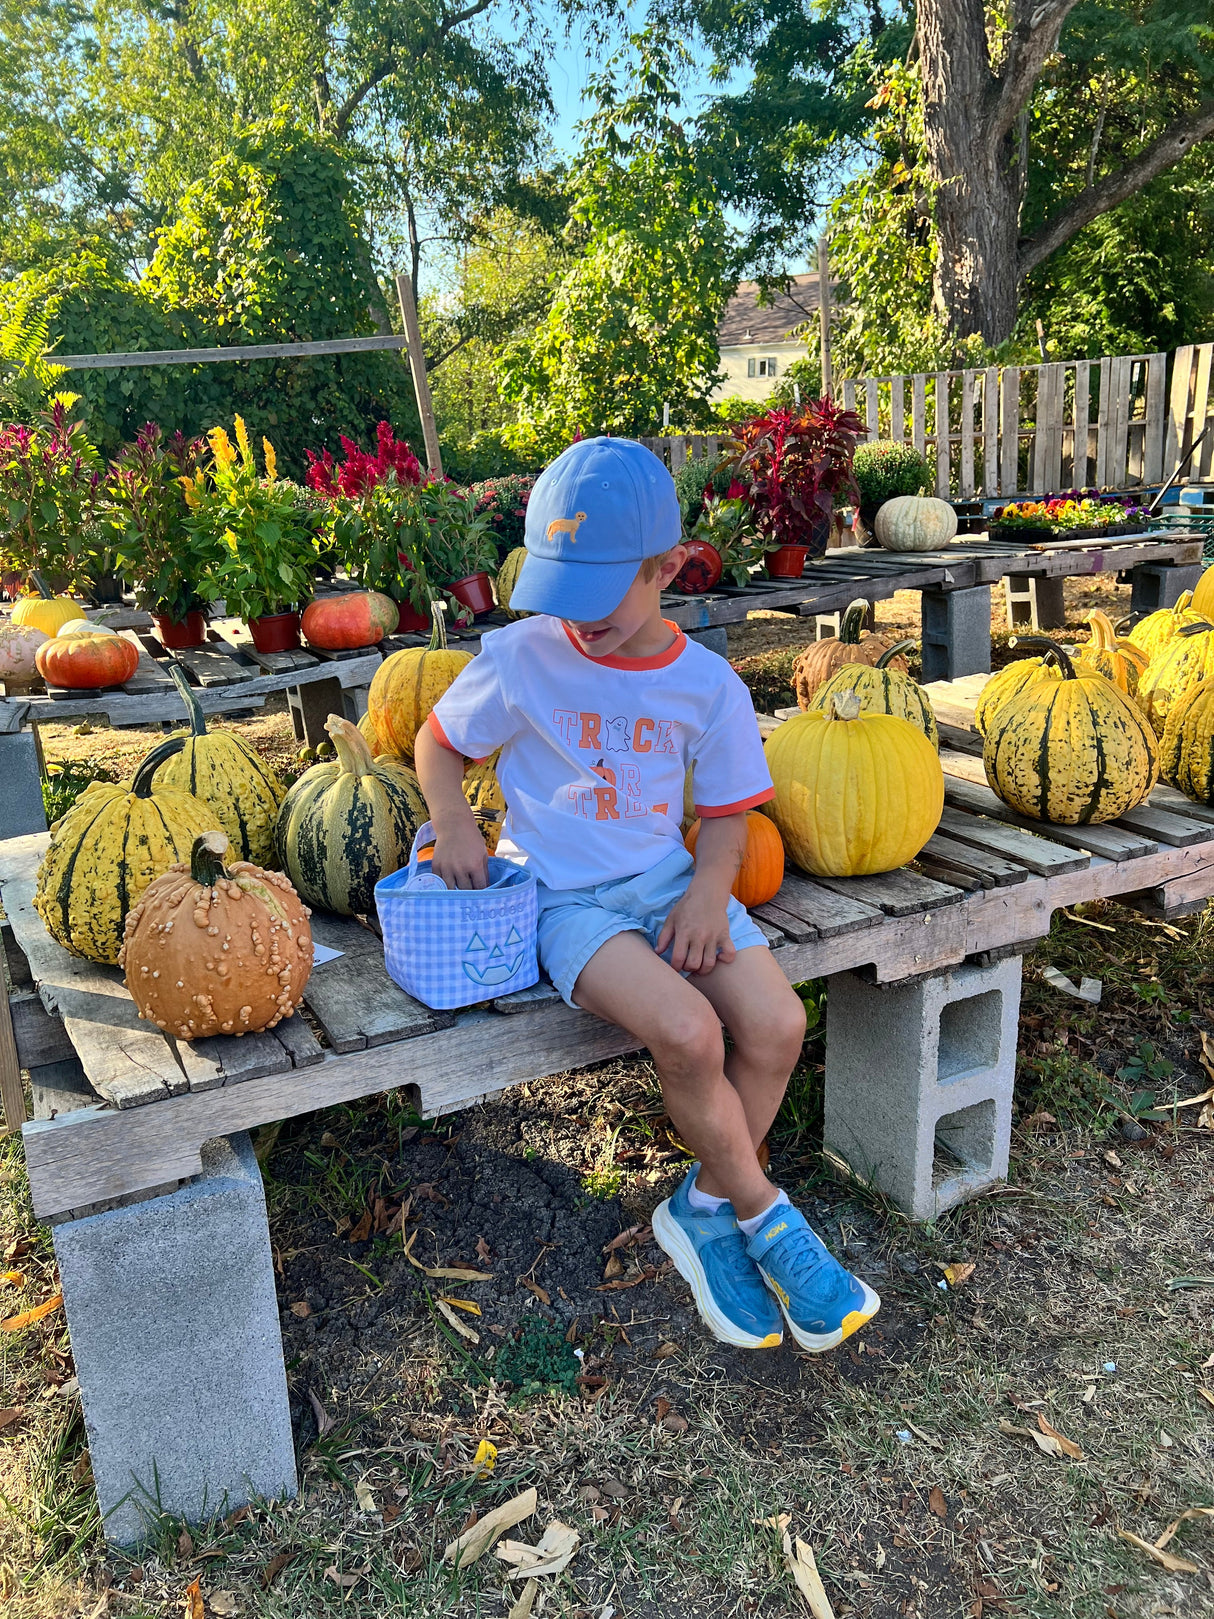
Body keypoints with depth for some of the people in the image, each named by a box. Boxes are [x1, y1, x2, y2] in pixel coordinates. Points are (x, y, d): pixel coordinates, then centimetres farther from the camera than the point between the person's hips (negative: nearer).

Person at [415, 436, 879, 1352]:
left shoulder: (707, 683, -1)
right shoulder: (521, 658, -7)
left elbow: (728, 812, 7)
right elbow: (439, 741, 7)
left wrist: (709, 890, -13)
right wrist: (454, 822, -12)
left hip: (669, 877, 4)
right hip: (565, 897, -3)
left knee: (778, 1024, -19)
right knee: (689, 1034, -28)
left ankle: (702, 1210, 6)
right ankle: (764, 1216, 0)